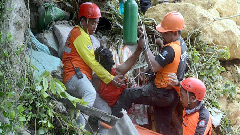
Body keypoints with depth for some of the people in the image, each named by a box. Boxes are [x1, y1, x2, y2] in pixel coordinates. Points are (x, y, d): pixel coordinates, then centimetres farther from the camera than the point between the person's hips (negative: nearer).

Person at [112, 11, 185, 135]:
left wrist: (145, 47, -23)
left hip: (161, 93, -9)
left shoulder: (171, 49, -23)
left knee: (127, 95, -5)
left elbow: (154, 66, -29)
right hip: (171, 95, 10)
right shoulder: (181, 45, 8)